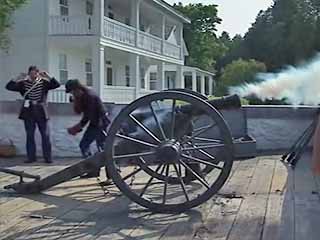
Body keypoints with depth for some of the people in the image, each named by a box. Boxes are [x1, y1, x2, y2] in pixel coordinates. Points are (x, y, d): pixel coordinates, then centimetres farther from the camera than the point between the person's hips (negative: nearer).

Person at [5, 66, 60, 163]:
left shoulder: (43, 82, 1)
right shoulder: (24, 83, 2)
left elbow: (57, 85, -8)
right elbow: (9, 86, -3)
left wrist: (48, 77, -18)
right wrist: (18, 78, -14)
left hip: (41, 112, -1)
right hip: (29, 112, 1)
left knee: (45, 135, 0)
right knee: (30, 135, 5)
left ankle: (48, 157, 6)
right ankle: (31, 157, 14)